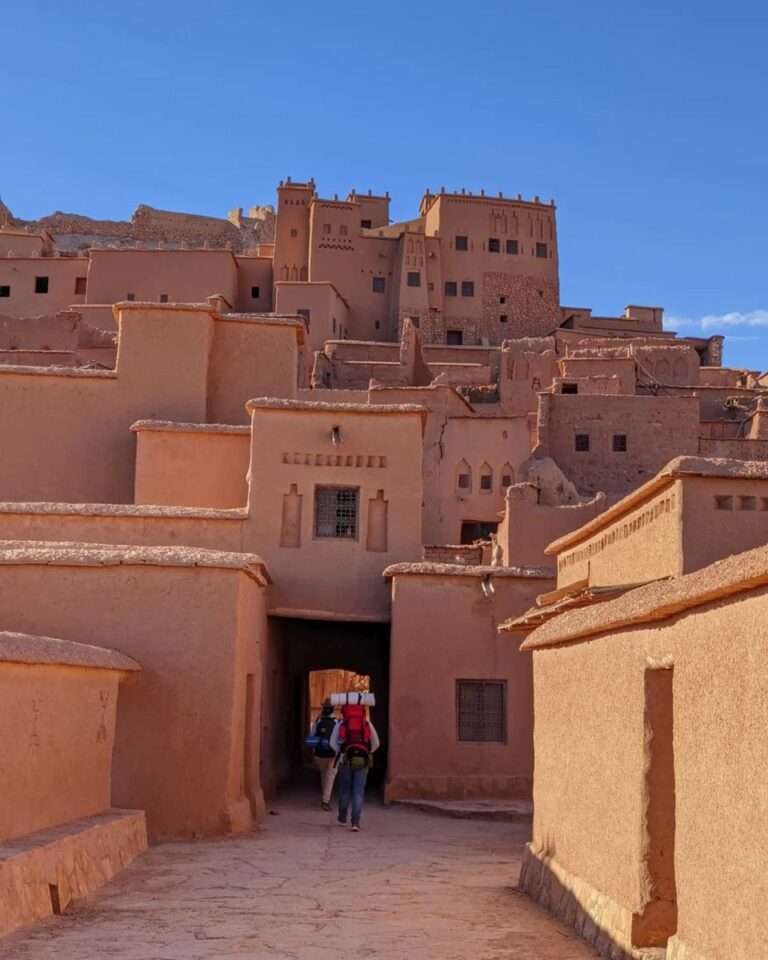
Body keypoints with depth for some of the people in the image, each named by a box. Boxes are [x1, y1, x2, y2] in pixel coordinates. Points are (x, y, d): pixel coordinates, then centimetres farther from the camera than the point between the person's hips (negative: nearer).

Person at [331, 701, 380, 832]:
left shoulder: (340, 725, 3)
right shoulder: (367, 724, 7)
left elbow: (333, 743, -5)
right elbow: (376, 743, 8)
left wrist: (340, 753, 9)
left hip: (345, 761, 0)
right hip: (363, 761, 0)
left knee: (344, 791, 16)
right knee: (358, 792, 0)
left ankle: (342, 818, 28)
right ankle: (355, 822, -10)